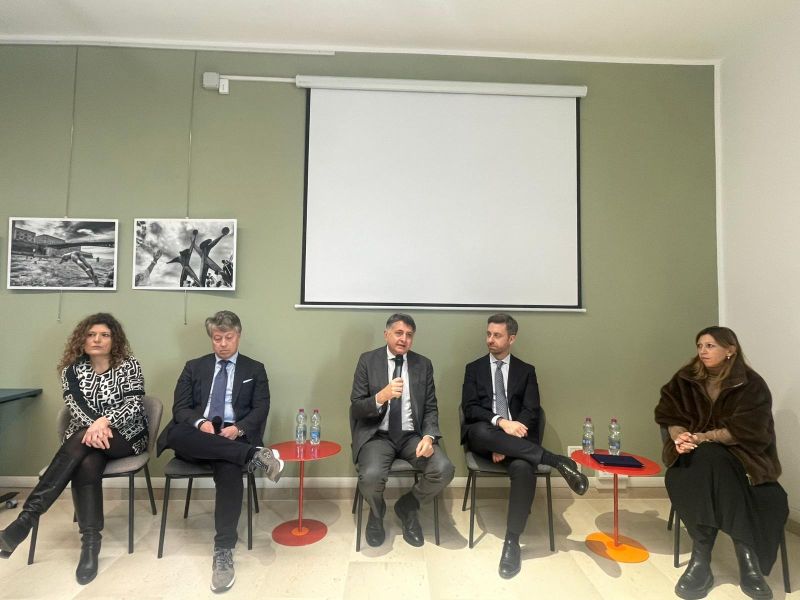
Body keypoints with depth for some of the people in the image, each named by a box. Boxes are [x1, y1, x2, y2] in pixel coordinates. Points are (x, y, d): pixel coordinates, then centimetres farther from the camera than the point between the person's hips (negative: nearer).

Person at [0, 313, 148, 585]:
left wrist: (104, 421, -29)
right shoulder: (72, 370, 8)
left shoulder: (129, 366, -1)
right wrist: (95, 426, -25)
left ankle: (27, 516, -32)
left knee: (81, 442, -32)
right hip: (86, 435, 2)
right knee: (86, 465, -32)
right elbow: (75, 407, -5)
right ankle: (90, 542, -32)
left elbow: (134, 405, -11)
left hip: (126, 436, -2)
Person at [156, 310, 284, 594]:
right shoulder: (194, 367, 18)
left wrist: (238, 428, -17)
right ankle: (253, 455, -40)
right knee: (176, 434, -35)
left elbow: (261, 410, 4)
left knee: (230, 469, -35)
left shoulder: (255, 369, 13)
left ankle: (223, 552, -28)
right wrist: (200, 423, -15)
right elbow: (180, 407, 7)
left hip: (234, 437, -1)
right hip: (196, 438, 2)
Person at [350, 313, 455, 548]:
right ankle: (377, 512, 10)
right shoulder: (367, 361, -1)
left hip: (412, 436, 3)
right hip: (377, 435, -2)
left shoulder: (423, 364, 6)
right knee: (371, 476, -31)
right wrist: (380, 397, -25)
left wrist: (428, 436, -15)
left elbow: (431, 408, 5)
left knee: (444, 469, -23)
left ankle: (407, 507, 11)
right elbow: (356, 408, -4)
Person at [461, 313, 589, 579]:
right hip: (484, 436, 0)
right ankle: (557, 461, -30)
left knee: (523, 467, -34)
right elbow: (470, 409, -1)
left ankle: (512, 540, -22)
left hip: (516, 437, 0)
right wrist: (500, 421, -21)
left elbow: (531, 412, 1)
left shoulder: (526, 371, 12)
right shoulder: (474, 368, 11)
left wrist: (506, 444, -15)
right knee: (482, 430, -38)